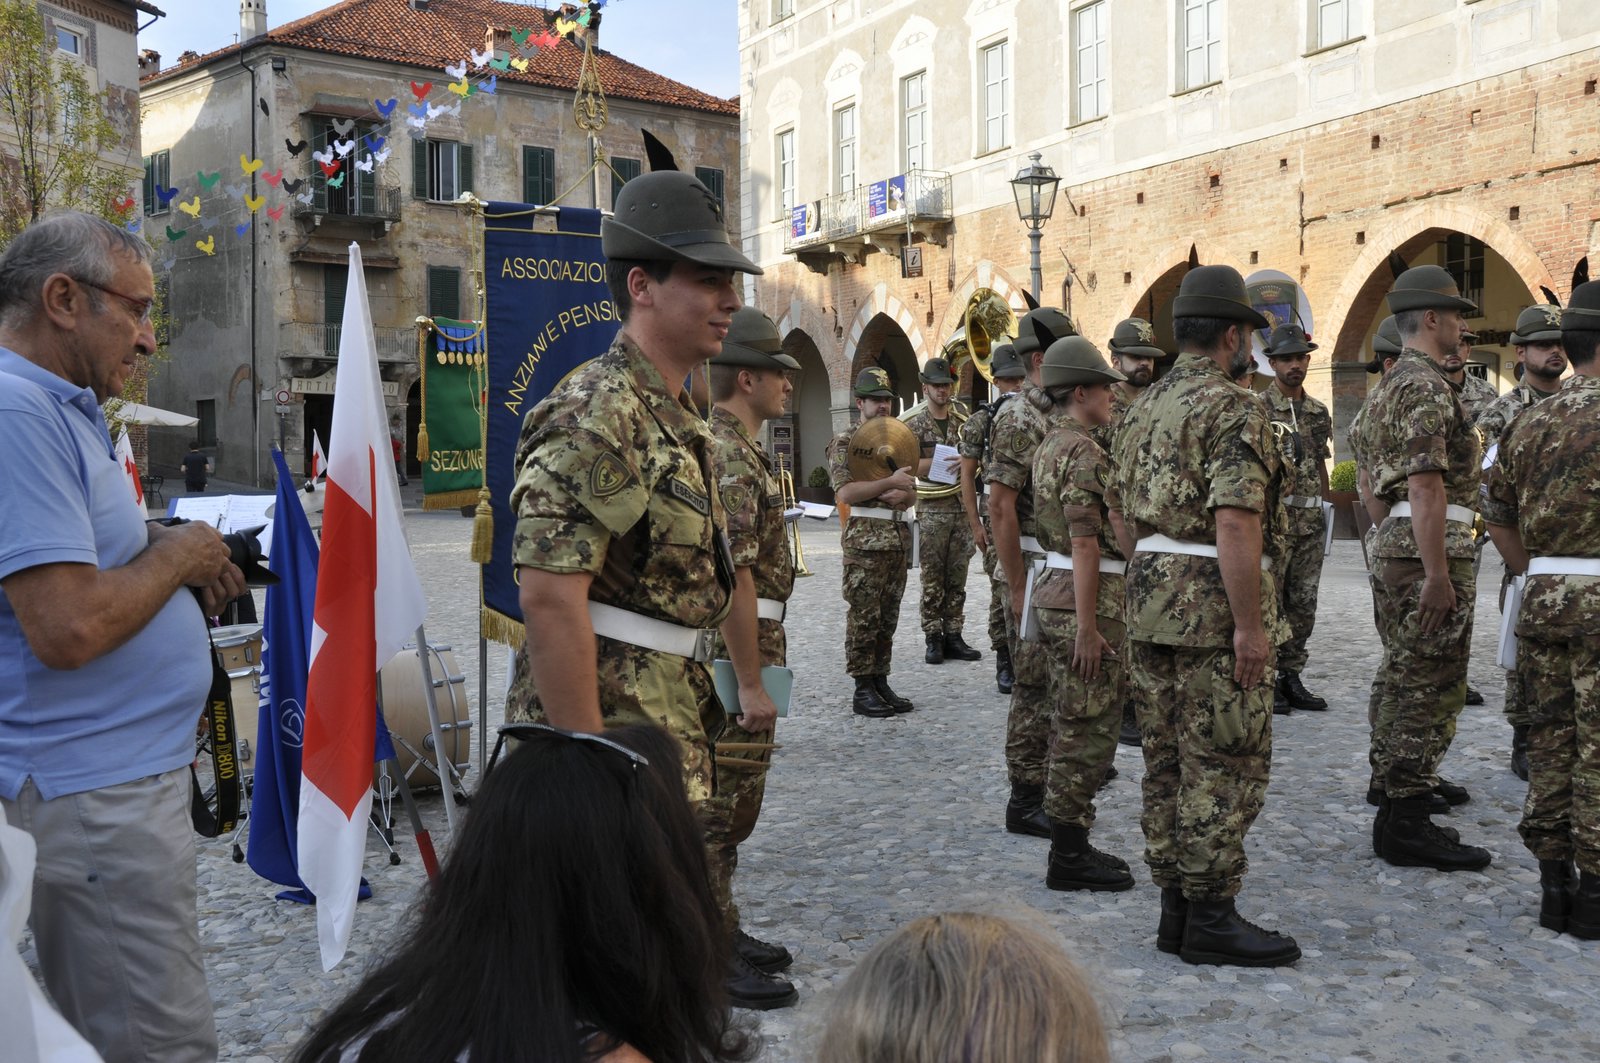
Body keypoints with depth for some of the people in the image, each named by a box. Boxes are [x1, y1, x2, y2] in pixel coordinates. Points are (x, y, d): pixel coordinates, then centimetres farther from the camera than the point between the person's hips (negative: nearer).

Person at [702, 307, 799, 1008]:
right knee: (719, 809, -2)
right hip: (733, 652, -11)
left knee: (733, 801, 18)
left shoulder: (736, 449, 15)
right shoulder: (728, 457, -19)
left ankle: (720, 931, 29)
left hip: (741, 647, 11)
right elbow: (735, 576, -25)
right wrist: (751, 682, -24)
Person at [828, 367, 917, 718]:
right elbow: (845, 492, -14)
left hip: (899, 539, 6)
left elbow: (912, 492, 18)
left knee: (888, 618, 10)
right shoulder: (845, 442, -2)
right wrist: (889, 483, -18)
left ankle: (881, 682, 16)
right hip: (865, 540, -6)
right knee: (864, 617, -4)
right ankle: (863, 689, 1)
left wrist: (903, 494, -6)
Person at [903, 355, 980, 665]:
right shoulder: (914, 423, -2)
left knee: (957, 577, 7)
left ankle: (953, 636, 13)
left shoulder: (963, 420, 11)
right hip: (932, 510, -4)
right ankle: (934, 639, 5)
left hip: (963, 507, 4)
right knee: (932, 578, -1)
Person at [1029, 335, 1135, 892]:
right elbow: (1085, 544, -20)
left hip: (1054, 590, 10)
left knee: (1073, 728, 15)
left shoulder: (1051, 445, 14)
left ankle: (1070, 846, 23)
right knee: (1086, 731, -2)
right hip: (1086, 600, -10)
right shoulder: (1082, 451, -16)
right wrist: (1088, 627, -20)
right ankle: (1070, 859, 6)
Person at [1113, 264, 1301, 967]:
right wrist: (1250, 624, -21)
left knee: (1168, 761, 12)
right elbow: (1235, 524, -22)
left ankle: (1176, 908, 19)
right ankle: (1211, 918, 5)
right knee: (1225, 765, -1)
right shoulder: (1233, 408, -13)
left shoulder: (1144, 408, 13)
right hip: (1214, 602, -8)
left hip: (1149, 598, 9)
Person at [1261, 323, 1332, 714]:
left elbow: (1321, 466, 19)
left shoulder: (1319, 412, 14)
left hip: (1309, 521, 6)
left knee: (1303, 605, 9)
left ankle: (1291, 678, 18)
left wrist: (1324, 510, 15)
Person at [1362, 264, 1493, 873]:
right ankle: (1409, 828, -1)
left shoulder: (1395, 383, 18)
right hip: (1428, 552, -11)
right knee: (1430, 691, -6)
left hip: (1397, 547, 11)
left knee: (1406, 686, 16)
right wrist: (1437, 575, -24)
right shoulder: (1428, 386, -15)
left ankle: (1396, 810, 25)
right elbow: (1426, 486, -22)